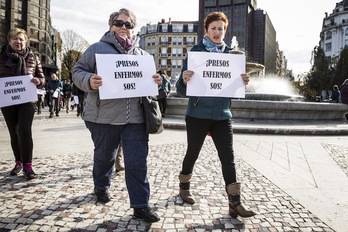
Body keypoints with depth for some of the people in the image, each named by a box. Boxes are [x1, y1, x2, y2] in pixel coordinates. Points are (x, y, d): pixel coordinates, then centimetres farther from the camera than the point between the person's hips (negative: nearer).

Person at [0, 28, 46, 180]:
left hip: (27, 100, -2)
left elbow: (42, 79, 6)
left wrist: (38, 81, -17)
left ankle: (27, 165, -6)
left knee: (24, 130, -17)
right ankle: (19, 162, 26)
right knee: (14, 133, 10)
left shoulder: (33, 57, 3)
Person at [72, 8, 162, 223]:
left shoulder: (142, 54, 16)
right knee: (104, 156, 17)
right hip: (104, 116, -1)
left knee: (137, 162, -1)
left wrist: (156, 81, -3)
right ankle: (101, 186, 45)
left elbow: (149, 79, 21)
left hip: (135, 118, 2)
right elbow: (78, 71, 3)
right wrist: (89, 81, -19)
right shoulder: (97, 48, 6)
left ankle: (141, 205, 8)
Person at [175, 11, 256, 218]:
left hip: (222, 115, 3)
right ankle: (184, 187, 35)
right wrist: (184, 80, -31)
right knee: (193, 153, 11)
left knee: (228, 157, 0)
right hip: (198, 114, -3)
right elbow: (182, 90, -8)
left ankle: (235, 203, 7)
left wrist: (243, 82, -10)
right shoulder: (196, 52, -4)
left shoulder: (230, 54, 7)